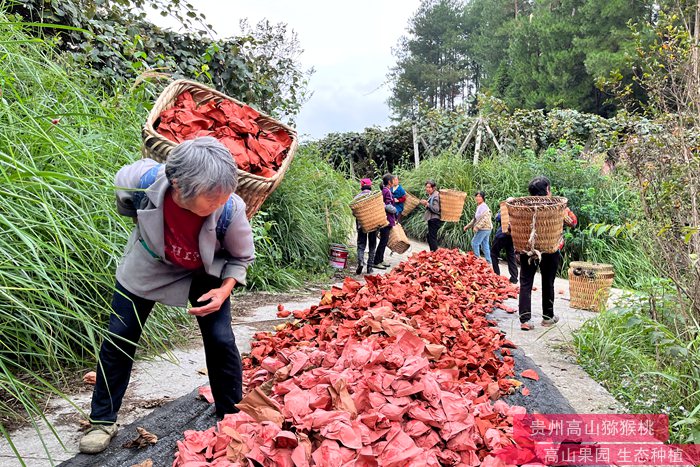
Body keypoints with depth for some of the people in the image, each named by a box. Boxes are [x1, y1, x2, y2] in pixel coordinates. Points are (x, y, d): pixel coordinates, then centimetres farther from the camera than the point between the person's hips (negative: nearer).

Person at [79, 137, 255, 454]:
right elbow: (125, 203, -7)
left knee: (220, 340, -5)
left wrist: (224, 290, -27)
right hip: (148, 264, 1)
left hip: (203, 273, -1)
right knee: (118, 339, 5)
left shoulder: (230, 210, -37)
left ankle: (230, 415, 18)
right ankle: (102, 421, 25)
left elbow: (241, 257, -13)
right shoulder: (141, 179, -37)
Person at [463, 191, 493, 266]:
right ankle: (488, 262, 15)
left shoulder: (483, 206, -14)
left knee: (475, 243, -8)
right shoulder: (479, 206, 17)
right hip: (486, 229, 10)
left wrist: (477, 227, -22)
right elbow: (475, 219, 24)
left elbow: (485, 219, -23)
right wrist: (468, 226, 22)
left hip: (484, 229, -10)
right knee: (485, 245, 11)